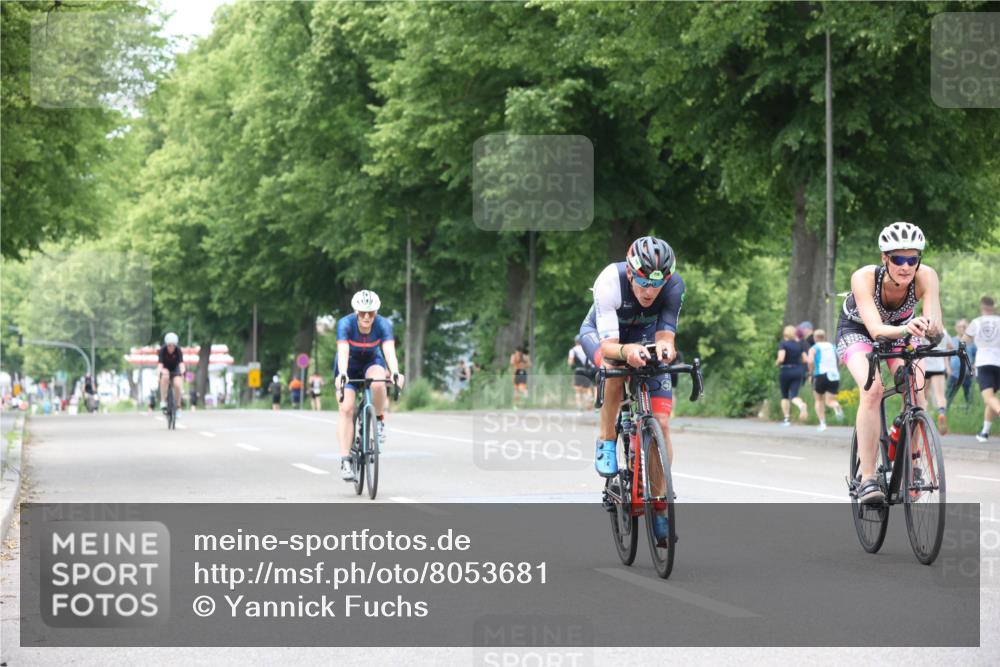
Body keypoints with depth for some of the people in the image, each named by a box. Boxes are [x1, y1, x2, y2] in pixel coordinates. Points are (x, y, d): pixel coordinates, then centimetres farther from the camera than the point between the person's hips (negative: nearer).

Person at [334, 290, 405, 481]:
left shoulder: (383, 325, -25)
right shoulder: (345, 324, -28)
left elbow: (389, 351, -36)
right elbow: (343, 352, -39)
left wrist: (395, 373, -54)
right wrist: (342, 375, -56)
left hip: (372, 363, 0)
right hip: (349, 366, 0)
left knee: (378, 383, -35)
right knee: (346, 409, -17)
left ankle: (379, 421, -9)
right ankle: (345, 461, -15)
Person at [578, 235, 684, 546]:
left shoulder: (674, 285, -30)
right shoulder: (610, 281, -37)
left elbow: (665, 334, -30)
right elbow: (608, 346, -40)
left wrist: (665, 346, -54)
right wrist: (625, 350, -62)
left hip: (645, 337, 2)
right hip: (600, 333, -2)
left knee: (661, 422, -11)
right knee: (616, 366, -39)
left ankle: (658, 509, 1)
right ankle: (606, 441, -15)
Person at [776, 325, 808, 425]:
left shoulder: (783, 344, -8)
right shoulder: (799, 345, 8)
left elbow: (781, 358, -20)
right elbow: (805, 360, 6)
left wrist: (777, 363, 1)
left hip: (786, 371, -3)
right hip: (798, 371, 3)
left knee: (784, 396, 13)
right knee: (794, 395, -2)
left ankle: (787, 418, 10)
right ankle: (802, 405, -35)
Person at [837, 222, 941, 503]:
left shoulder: (926, 276, -30)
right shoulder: (864, 278, -36)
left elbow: (935, 324, -41)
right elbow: (876, 329, -46)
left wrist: (929, 325, -65)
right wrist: (905, 329, -66)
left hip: (902, 331, 3)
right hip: (858, 331, -3)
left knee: (916, 391, -23)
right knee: (873, 389, -29)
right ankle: (867, 478, -25)